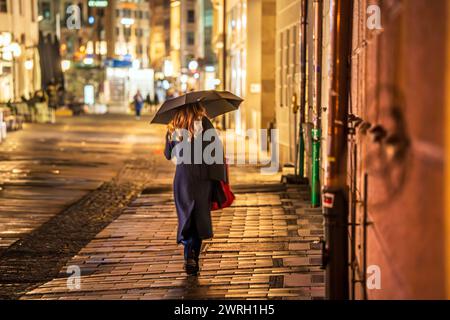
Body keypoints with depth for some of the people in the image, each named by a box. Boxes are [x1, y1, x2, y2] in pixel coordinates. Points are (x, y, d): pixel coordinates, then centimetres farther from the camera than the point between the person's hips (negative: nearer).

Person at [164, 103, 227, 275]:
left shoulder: (173, 127, 5)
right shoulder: (203, 122, -5)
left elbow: (168, 155, 16)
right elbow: (217, 147, -11)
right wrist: (220, 175, -1)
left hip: (182, 177, 2)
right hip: (202, 178, -2)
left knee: (186, 216, 10)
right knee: (200, 216, 7)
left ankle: (189, 254, -11)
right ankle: (193, 258, 0)